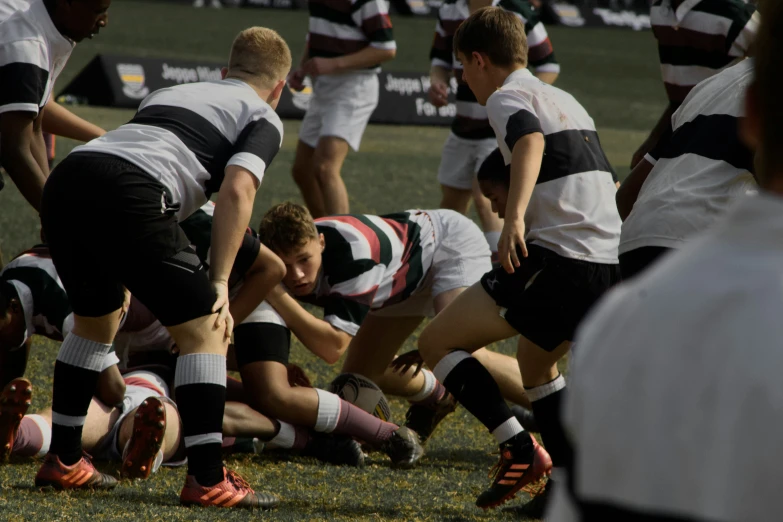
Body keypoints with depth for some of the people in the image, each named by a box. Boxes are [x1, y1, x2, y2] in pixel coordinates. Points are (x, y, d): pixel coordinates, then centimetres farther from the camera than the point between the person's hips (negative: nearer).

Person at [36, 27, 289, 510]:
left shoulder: (171, 92, 37)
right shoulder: (263, 118, 17)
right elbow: (237, 189, -2)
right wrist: (220, 283, -1)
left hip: (65, 180, 7)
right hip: (131, 192, -7)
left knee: (96, 321, 29)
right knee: (204, 331, 5)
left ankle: (63, 461, 33)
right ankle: (207, 480, -1)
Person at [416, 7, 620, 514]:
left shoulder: (507, 97, -1)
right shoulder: (568, 101, 26)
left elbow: (531, 141, -23)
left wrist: (515, 215, -37)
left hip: (556, 258, -9)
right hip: (611, 265, 9)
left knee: (437, 342, 1)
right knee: (536, 358, 31)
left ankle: (519, 447, -13)